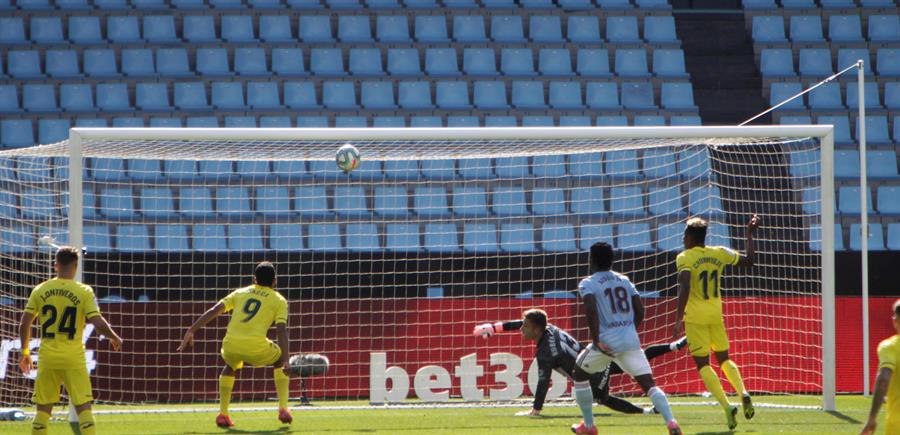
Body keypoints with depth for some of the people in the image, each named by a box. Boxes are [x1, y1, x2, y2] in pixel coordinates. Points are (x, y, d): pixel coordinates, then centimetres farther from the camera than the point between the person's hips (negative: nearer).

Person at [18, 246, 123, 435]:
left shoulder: (40, 291, 2)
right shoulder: (84, 292, -6)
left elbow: (24, 324, 4)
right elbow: (98, 323, -11)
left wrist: (25, 352, 18)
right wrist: (115, 338, 8)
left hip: (47, 357, 2)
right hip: (74, 359, -2)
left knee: (43, 409, 9)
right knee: (84, 408, 0)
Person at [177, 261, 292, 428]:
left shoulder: (240, 293, 23)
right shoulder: (279, 300, 14)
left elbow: (213, 311, 14)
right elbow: (281, 329, 0)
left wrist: (191, 331, 15)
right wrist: (286, 359, -6)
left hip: (231, 345, 3)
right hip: (256, 347, -3)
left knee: (229, 367, 37)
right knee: (280, 362, 29)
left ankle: (223, 414, 23)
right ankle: (283, 409, 18)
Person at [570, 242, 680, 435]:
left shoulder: (588, 283, 0)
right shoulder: (624, 280, 16)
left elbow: (591, 310, -17)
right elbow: (640, 311, 12)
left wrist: (596, 340, -15)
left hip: (606, 340, -3)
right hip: (630, 340, 4)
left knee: (579, 374, 22)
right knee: (648, 383, 1)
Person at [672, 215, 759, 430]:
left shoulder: (684, 258, -10)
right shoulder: (719, 253, 4)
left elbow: (685, 288, -23)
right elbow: (749, 260, 15)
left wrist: (678, 319, -25)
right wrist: (750, 234, 27)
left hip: (695, 317, -5)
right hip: (716, 316, 5)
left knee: (703, 364, 1)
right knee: (724, 359, 20)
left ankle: (727, 406, -15)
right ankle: (743, 393, -5)